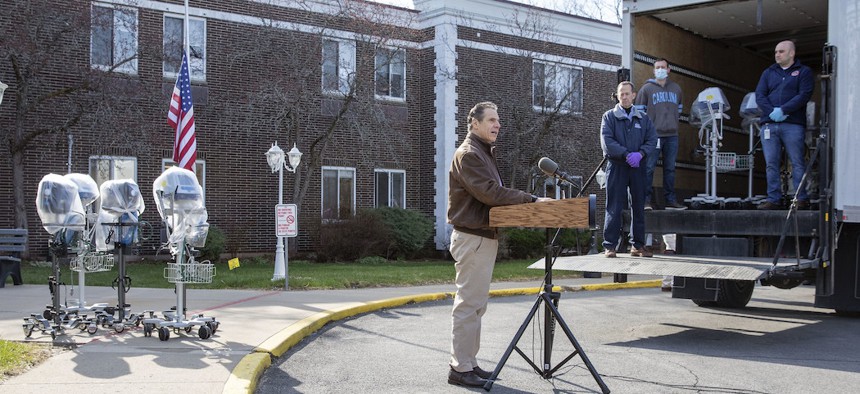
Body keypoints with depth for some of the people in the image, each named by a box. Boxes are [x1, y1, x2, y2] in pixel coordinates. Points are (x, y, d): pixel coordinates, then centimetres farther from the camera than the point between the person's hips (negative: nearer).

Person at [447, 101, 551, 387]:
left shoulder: (484, 152, 19)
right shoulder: (468, 154, -13)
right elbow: (490, 193, -23)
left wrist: (526, 202, 4)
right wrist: (531, 200, -21)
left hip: (485, 237, 10)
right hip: (472, 238, -10)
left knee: (476, 304, 13)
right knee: (468, 304, -7)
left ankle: (469, 363, 20)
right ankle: (460, 369, -1)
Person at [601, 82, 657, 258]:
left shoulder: (643, 118, 13)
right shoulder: (609, 117, 3)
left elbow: (652, 140, 4)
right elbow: (607, 141, -9)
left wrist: (640, 154, -15)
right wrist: (627, 155, -18)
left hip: (638, 167, 4)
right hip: (616, 166, -3)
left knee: (638, 206, 7)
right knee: (614, 207, -5)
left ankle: (638, 245, 14)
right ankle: (610, 245, -3)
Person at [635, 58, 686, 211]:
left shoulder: (676, 89, 14)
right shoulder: (646, 88, 2)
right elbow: (639, 110, 3)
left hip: (672, 135, 4)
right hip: (653, 135, -4)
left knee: (670, 169, 8)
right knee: (649, 168, -8)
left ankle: (671, 201, 13)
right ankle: (646, 200, -6)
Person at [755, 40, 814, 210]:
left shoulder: (803, 72, 8)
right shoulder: (768, 73, 19)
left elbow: (804, 95, -6)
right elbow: (759, 96, 7)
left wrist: (783, 110, -16)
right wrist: (772, 112, -11)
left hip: (793, 125, -4)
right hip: (769, 124, 4)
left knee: (797, 163, -4)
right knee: (771, 164, 1)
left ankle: (802, 199, 0)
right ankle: (773, 199, 4)